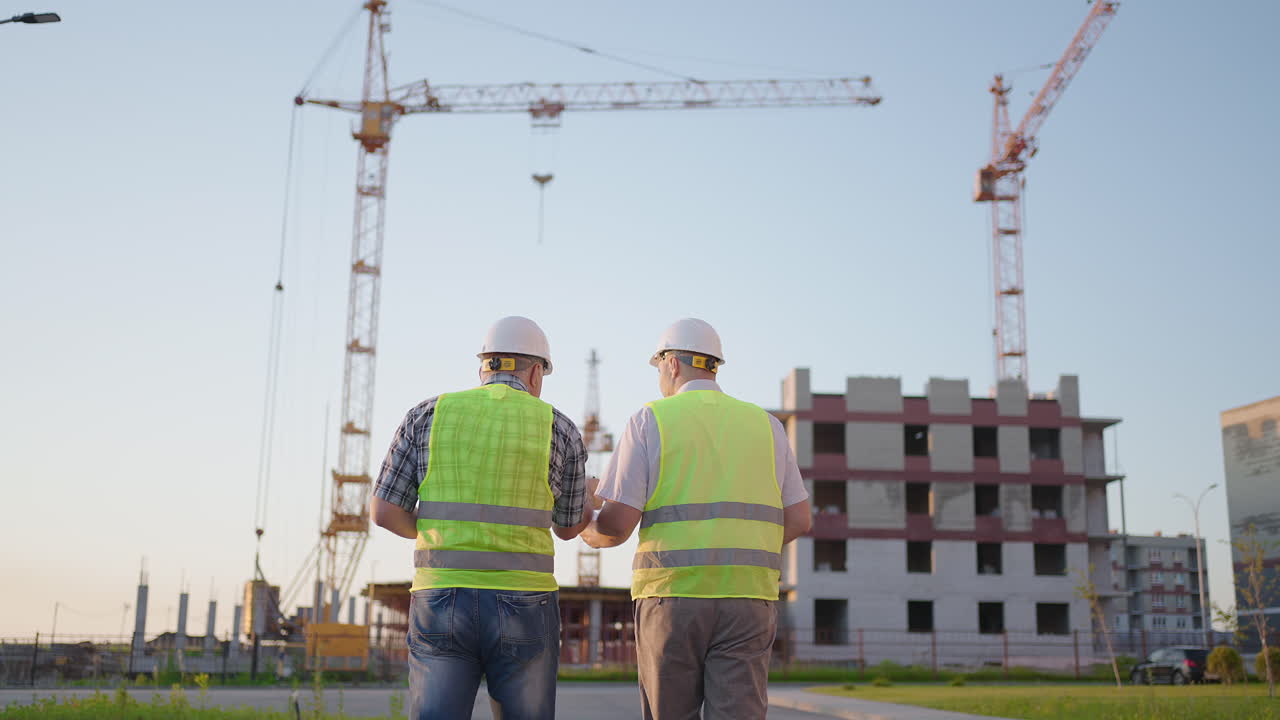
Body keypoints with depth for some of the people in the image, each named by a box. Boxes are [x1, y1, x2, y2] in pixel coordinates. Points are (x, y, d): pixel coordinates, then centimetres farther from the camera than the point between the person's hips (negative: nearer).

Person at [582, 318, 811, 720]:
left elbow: (617, 524, -5)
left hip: (672, 597, -2)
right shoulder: (765, 425, 11)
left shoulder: (650, 421, 1)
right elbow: (798, 521, 10)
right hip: (748, 599, 2)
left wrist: (591, 534, 19)